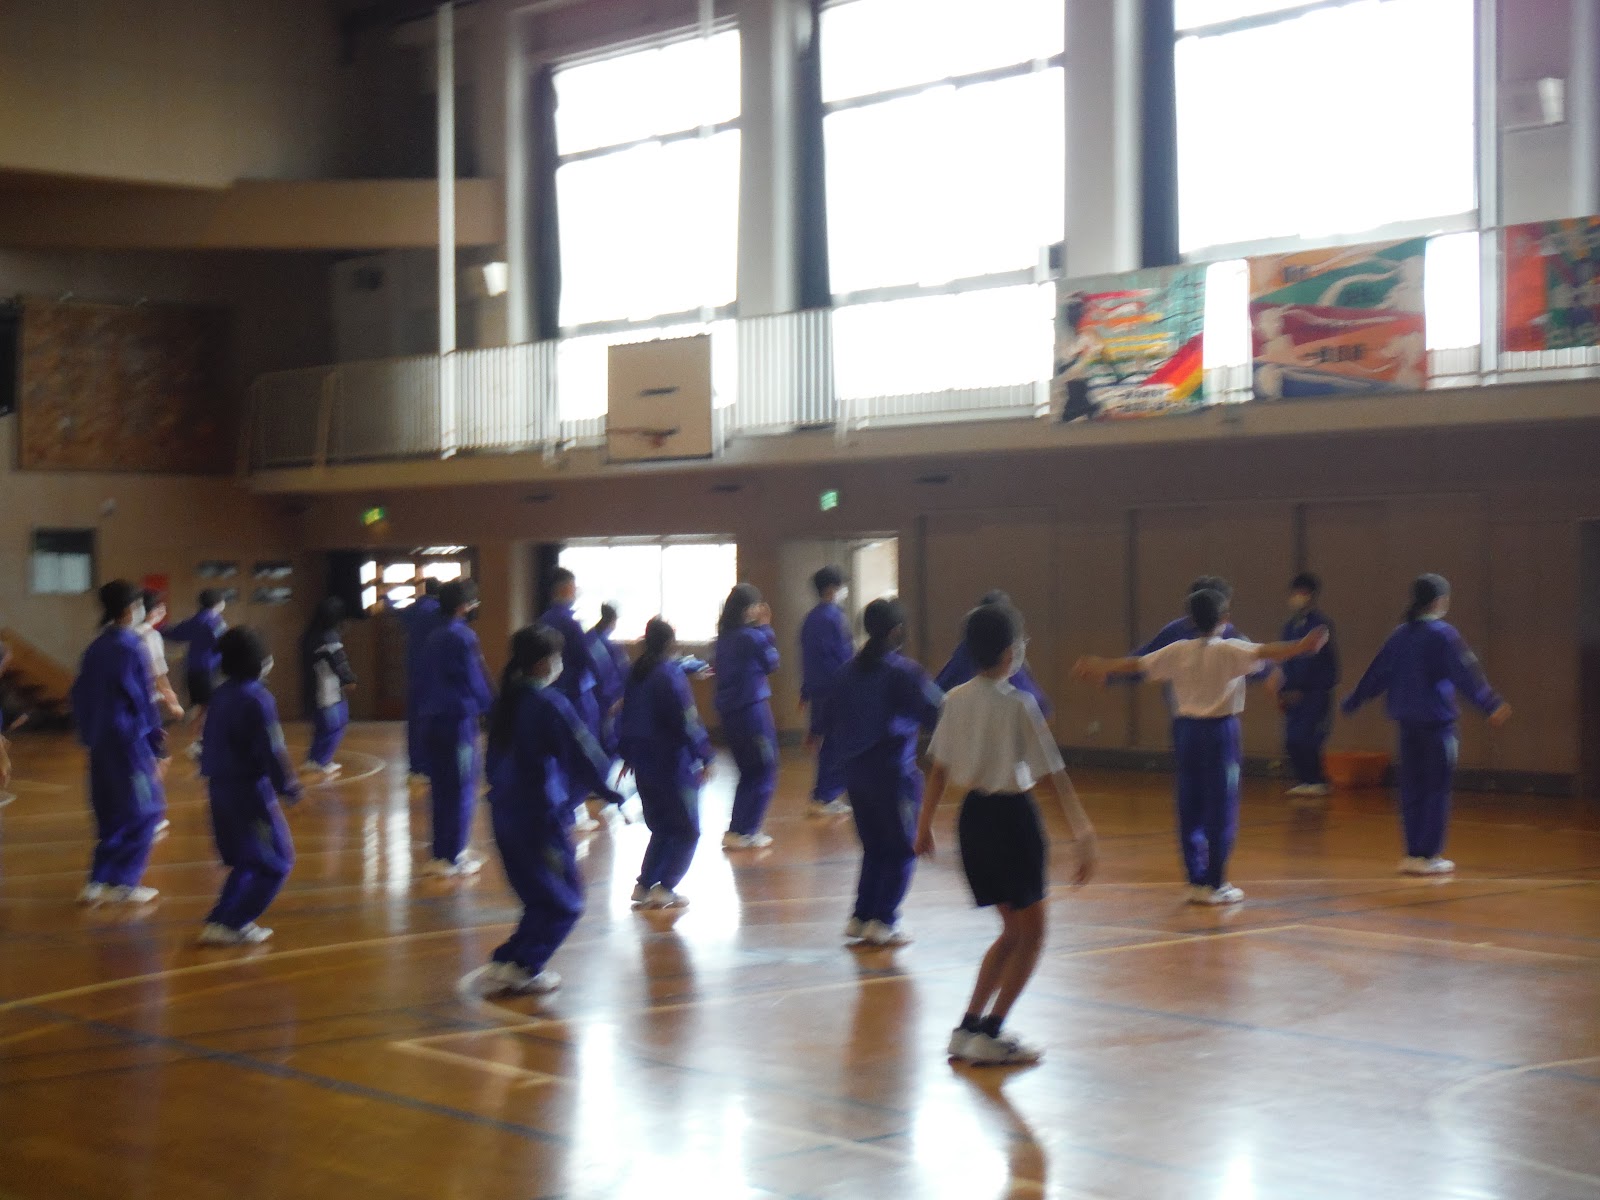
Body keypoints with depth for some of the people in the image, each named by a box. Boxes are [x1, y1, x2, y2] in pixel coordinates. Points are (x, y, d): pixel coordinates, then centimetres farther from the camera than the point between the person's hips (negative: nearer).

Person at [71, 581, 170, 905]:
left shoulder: (96, 648, 8)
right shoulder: (131, 648, -15)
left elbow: (80, 696, 11)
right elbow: (143, 704, -15)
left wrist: (89, 734, 17)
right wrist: (156, 749, -9)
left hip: (100, 744, 8)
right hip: (129, 743, -8)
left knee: (111, 814, 16)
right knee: (143, 810, 4)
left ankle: (98, 882, 14)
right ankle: (123, 884, 3)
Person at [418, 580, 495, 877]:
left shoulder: (434, 638, 13)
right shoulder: (463, 637, -13)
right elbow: (477, 682, -12)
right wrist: (489, 708, 4)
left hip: (432, 720, 8)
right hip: (459, 721, -8)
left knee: (442, 788, 14)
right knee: (462, 791, 0)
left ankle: (441, 854, 18)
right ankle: (453, 857, 3)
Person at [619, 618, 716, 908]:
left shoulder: (636, 673, 6)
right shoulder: (671, 674, -17)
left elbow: (625, 719, 14)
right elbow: (686, 721, -18)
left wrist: (628, 754, 25)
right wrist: (705, 756, -10)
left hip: (644, 762, 7)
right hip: (674, 764, -7)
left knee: (661, 828, 19)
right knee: (687, 831, 4)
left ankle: (644, 885, 13)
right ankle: (665, 888, -2)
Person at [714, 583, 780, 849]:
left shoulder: (724, 637, 6)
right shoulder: (752, 636, -16)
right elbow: (771, 663, -2)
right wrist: (766, 628, 2)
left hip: (729, 711, 8)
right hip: (753, 709, -7)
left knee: (749, 773, 19)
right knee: (764, 775, 4)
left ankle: (740, 830, 20)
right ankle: (743, 832, 1)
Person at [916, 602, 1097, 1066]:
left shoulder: (956, 700, 1)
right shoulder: (1018, 705, -16)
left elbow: (939, 768, 8)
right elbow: (1052, 776, -16)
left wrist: (925, 823, 17)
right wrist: (1083, 833, -13)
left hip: (974, 815, 7)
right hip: (1012, 816, -6)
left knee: (1012, 931, 19)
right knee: (1030, 934, 7)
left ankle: (968, 1028, 17)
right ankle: (989, 1035, 2)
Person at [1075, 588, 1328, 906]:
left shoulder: (1178, 651, 5)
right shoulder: (1230, 650, -8)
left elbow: (1137, 663, 13)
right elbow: (1265, 653, -24)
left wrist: (1101, 668, 27)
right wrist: (1301, 647, -34)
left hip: (1186, 729, 4)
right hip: (1220, 729, -4)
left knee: (1190, 808, 10)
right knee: (1221, 810, 1)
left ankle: (1197, 881, 14)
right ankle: (1215, 884, 1)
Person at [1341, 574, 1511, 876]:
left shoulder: (1400, 635, 9)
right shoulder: (1442, 635, -9)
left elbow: (1376, 674, 15)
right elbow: (1465, 674, -18)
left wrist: (1351, 703, 25)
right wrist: (1492, 704, -21)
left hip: (1407, 723, 6)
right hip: (1437, 722, -6)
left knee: (1412, 790, 10)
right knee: (1437, 790, 0)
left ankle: (1413, 854, 12)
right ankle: (1428, 855, -2)